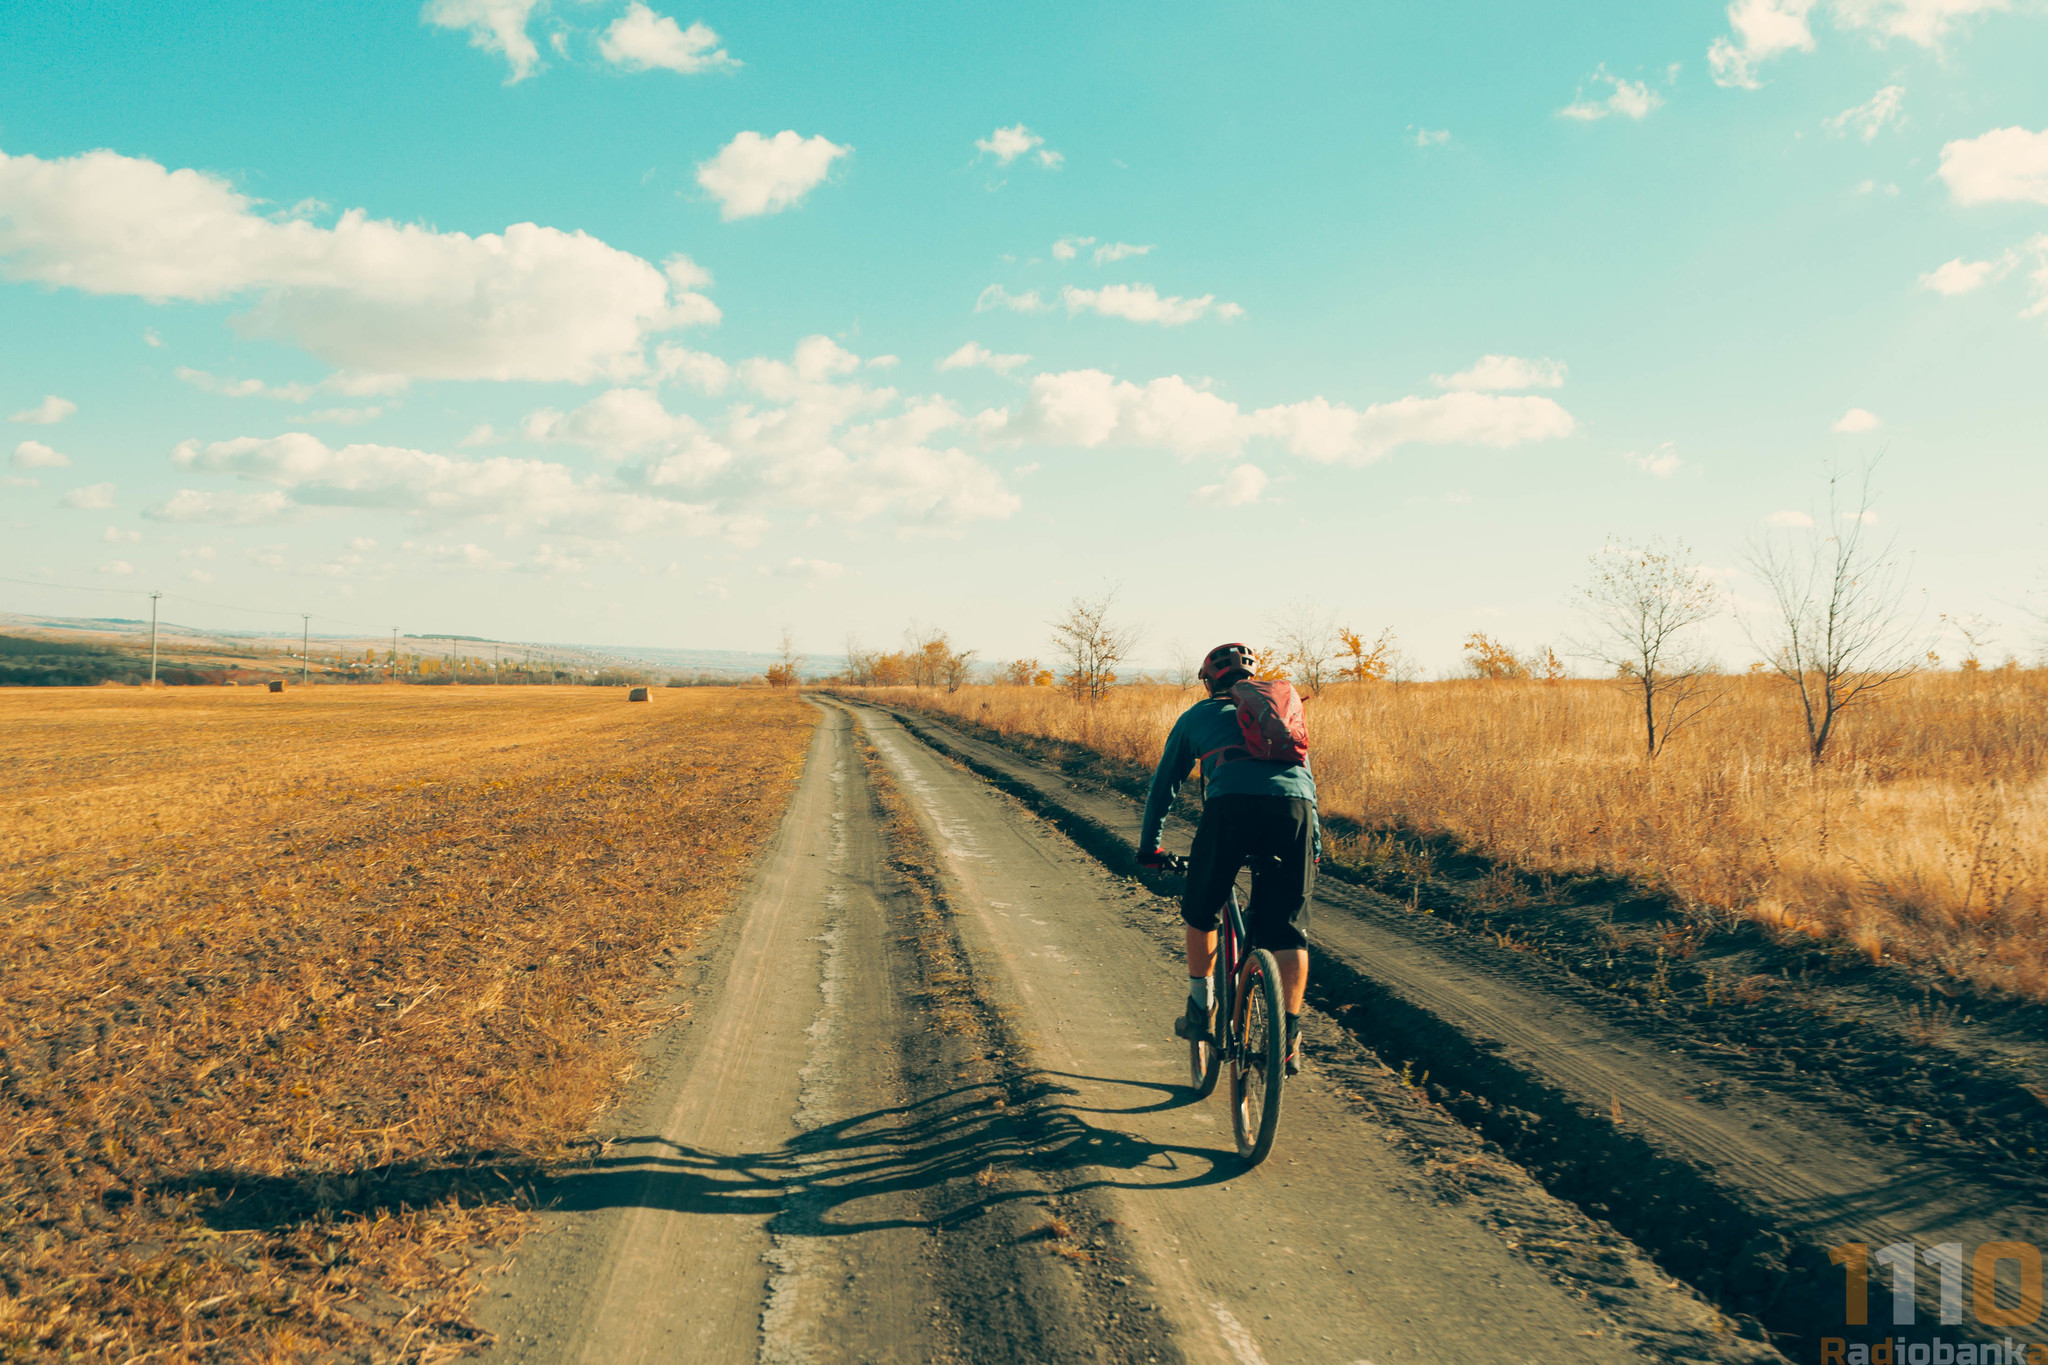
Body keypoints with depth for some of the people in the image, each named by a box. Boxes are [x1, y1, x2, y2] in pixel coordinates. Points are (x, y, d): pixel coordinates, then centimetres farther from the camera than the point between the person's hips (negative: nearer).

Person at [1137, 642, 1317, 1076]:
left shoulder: (1197, 716, 29)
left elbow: (1164, 784, 33)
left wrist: (1149, 846, 43)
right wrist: (1314, 840, 49)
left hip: (1232, 803, -2)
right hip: (1296, 803, 2)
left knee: (1201, 911, 20)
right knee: (1287, 928, 9)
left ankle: (1201, 1012, 25)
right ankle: (1290, 1037, 3)